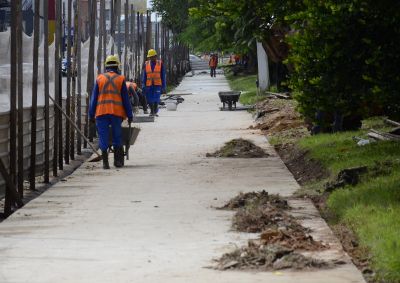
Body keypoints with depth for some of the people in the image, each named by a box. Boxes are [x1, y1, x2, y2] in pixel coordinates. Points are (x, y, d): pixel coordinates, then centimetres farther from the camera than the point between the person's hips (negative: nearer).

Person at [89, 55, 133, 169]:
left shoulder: (99, 79, 8)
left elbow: (94, 98, 7)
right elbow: (125, 99, 4)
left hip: (101, 112, 0)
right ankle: (117, 160, 12)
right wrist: (129, 115, 8)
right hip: (117, 112, 0)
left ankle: (105, 162, -7)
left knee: (103, 137, 1)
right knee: (117, 137, 11)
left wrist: (91, 114, 10)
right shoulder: (120, 79, 4)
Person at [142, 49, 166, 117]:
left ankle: (155, 112, -1)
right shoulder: (146, 64, 6)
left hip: (157, 85, -2)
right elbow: (144, 76, 9)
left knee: (156, 99, -13)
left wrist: (164, 86, 2)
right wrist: (143, 86, 2)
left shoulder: (160, 64, 1)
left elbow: (163, 76, 4)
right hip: (149, 85, 2)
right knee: (150, 99, 4)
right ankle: (151, 111, 22)